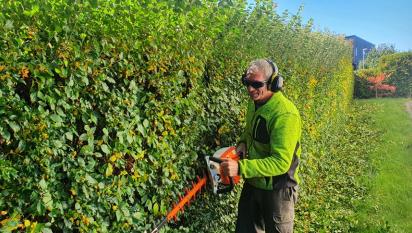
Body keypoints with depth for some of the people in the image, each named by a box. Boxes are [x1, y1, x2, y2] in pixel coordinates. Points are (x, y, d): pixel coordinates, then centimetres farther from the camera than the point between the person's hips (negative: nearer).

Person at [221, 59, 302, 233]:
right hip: (252, 183, 8)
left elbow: (281, 162, -30)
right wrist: (243, 143, -2)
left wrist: (241, 168, -36)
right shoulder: (254, 103, 0)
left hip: (277, 190, -7)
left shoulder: (285, 114, -27)